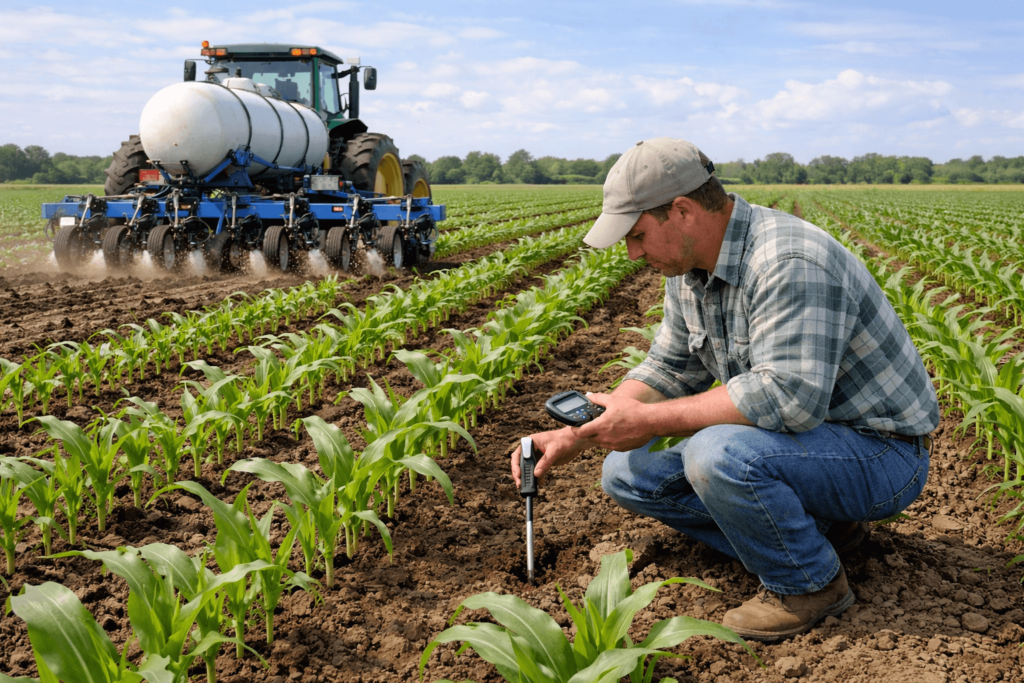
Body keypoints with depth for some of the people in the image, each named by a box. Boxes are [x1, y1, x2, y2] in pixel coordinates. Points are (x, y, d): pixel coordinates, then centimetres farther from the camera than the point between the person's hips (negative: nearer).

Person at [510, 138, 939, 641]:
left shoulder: (791, 263, -28)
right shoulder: (691, 270, 3)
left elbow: (789, 396, -37)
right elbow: (668, 371, 11)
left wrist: (649, 420, -29)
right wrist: (574, 437, 1)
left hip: (880, 453, -9)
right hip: (796, 435, 9)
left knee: (717, 454, -35)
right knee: (627, 473, 2)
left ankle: (811, 583, -7)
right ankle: (815, 527, 6)